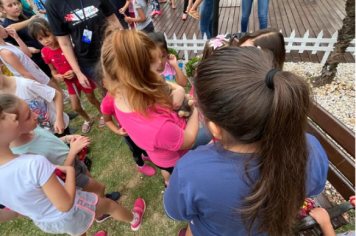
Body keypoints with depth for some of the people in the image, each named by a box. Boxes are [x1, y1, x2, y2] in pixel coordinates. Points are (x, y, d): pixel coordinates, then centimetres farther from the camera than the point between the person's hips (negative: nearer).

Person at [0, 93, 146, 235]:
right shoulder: (34, 163, -42)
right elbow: (65, 204, -29)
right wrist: (70, 170, -18)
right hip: (71, 214, -5)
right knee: (109, 204, 24)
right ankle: (134, 219, 54)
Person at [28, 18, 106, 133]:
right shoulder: (45, 52, -7)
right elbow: (53, 69, 6)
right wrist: (56, 76, -15)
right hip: (70, 82, 4)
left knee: (92, 99, 13)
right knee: (75, 107, 8)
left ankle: (104, 115, 41)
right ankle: (88, 120, 38)